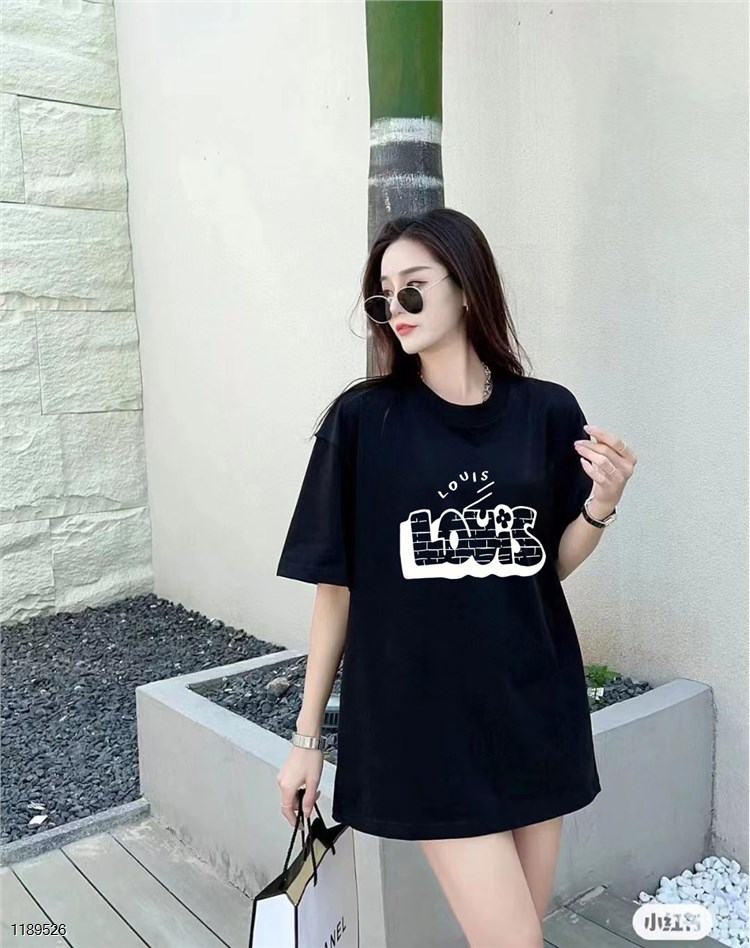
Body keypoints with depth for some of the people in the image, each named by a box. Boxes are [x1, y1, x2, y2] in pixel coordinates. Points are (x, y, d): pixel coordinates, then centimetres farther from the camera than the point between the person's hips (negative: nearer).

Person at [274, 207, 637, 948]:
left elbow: (554, 565, 8)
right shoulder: (362, 419, -9)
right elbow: (336, 584, -4)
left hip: (535, 710, 4)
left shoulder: (547, 412, -2)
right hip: (422, 721, -3)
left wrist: (600, 506, -12)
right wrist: (307, 734, 0)